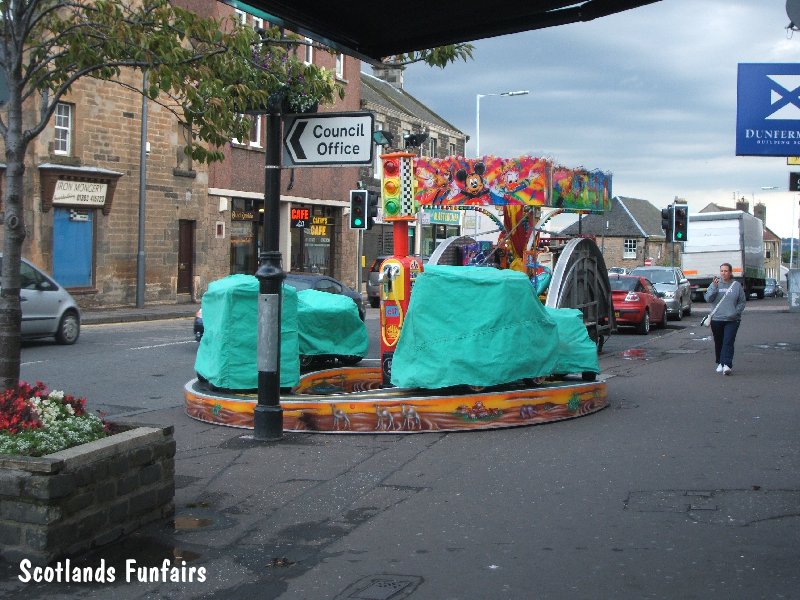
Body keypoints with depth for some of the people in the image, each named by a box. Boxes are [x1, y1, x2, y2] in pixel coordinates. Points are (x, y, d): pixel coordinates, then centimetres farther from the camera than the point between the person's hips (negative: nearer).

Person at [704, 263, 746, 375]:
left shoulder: (736, 285, 3)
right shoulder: (715, 284, 6)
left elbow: (742, 301, 6)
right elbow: (708, 298, -3)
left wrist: (735, 312, -7)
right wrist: (714, 287, -16)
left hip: (732, 320, -2)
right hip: (716, 319, 2)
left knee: (728, 342, -12)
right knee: (718, 343, 10)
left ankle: (727, 364, -17)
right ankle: (720, 363, 23)